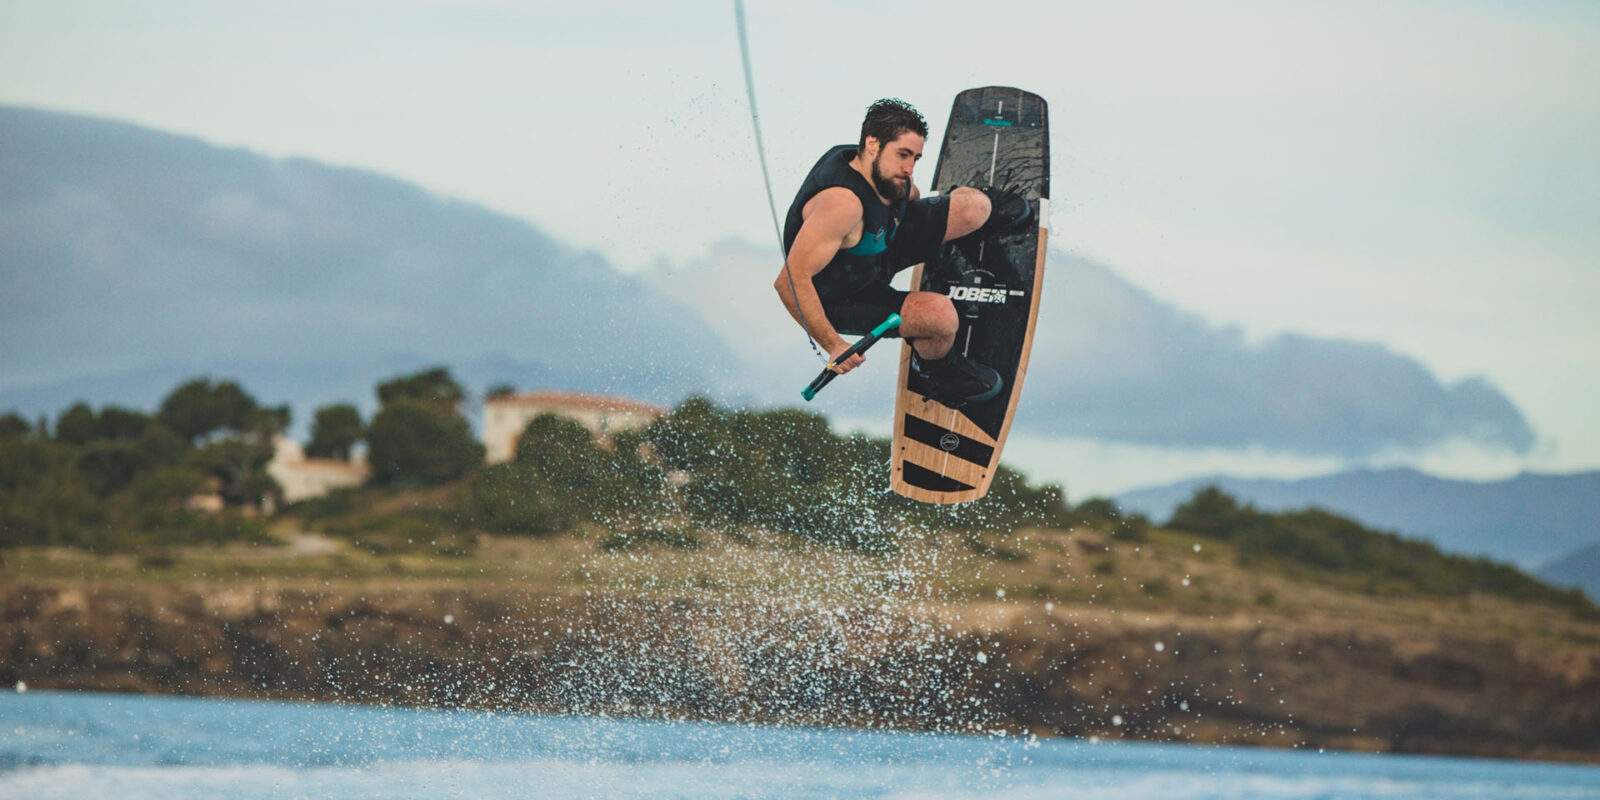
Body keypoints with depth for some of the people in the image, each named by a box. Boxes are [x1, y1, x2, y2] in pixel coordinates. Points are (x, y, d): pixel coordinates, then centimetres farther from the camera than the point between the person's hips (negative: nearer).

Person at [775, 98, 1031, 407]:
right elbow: (790, 282, -43)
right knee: (941, 314, -29)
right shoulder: (843, 204, -41)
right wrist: (833, 345, -41)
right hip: (840, 301, -8)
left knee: (974, 207, 0)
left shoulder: (884, 171, -15)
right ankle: (934, 368, 6)